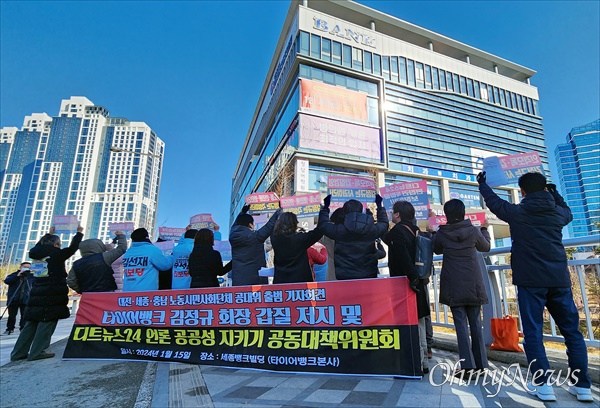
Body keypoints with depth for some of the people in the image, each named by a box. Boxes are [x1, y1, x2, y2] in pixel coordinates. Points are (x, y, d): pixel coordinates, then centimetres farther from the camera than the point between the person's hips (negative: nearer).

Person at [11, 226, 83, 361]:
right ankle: (36, 352, -1)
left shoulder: (36, 253, 9)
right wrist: (79, 232, 11)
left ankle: (18, 353, 16)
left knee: (31, 323, 13)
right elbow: (73, 247, -1)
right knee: (47, 323, -1)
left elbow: (39, 245, 31)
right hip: (53, 296, -7)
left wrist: (49, 234, 40)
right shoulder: (57, 254, -8)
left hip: (36, 295, 7)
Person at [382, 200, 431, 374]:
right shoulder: (416, 230, 12)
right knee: (418, 323, 16)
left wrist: (412, 277, -25)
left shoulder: (397, 231, -13)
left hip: (404, 284, -9)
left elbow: (403, 256, -24)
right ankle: (423, 363, 26)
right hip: (418, 284, 9)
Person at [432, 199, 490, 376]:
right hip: (473, 284, 2)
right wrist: (484, 229, 32)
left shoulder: (441, 234, -6)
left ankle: (467, 365, -3)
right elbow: (485, 247, 16)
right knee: (475, 323, 10)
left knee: (461, 324, 1)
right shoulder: (473, 230, -3)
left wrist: (433, 233, 27)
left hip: (454, 286, -2)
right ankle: (481, 364, 16)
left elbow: (437, 250, 13)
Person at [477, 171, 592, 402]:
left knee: (533, 332, 1)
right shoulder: (558, 211, 8)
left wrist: (482, 183, 31)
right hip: (559, 279, 4)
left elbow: (493, 201, 14)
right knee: (572, 331, 11)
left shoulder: (517, 212, -3)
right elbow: (568, 213, 33)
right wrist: (554, 192, 47)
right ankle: (582, 385, 13)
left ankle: (543, 385, 1)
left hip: (530, 280, -4)